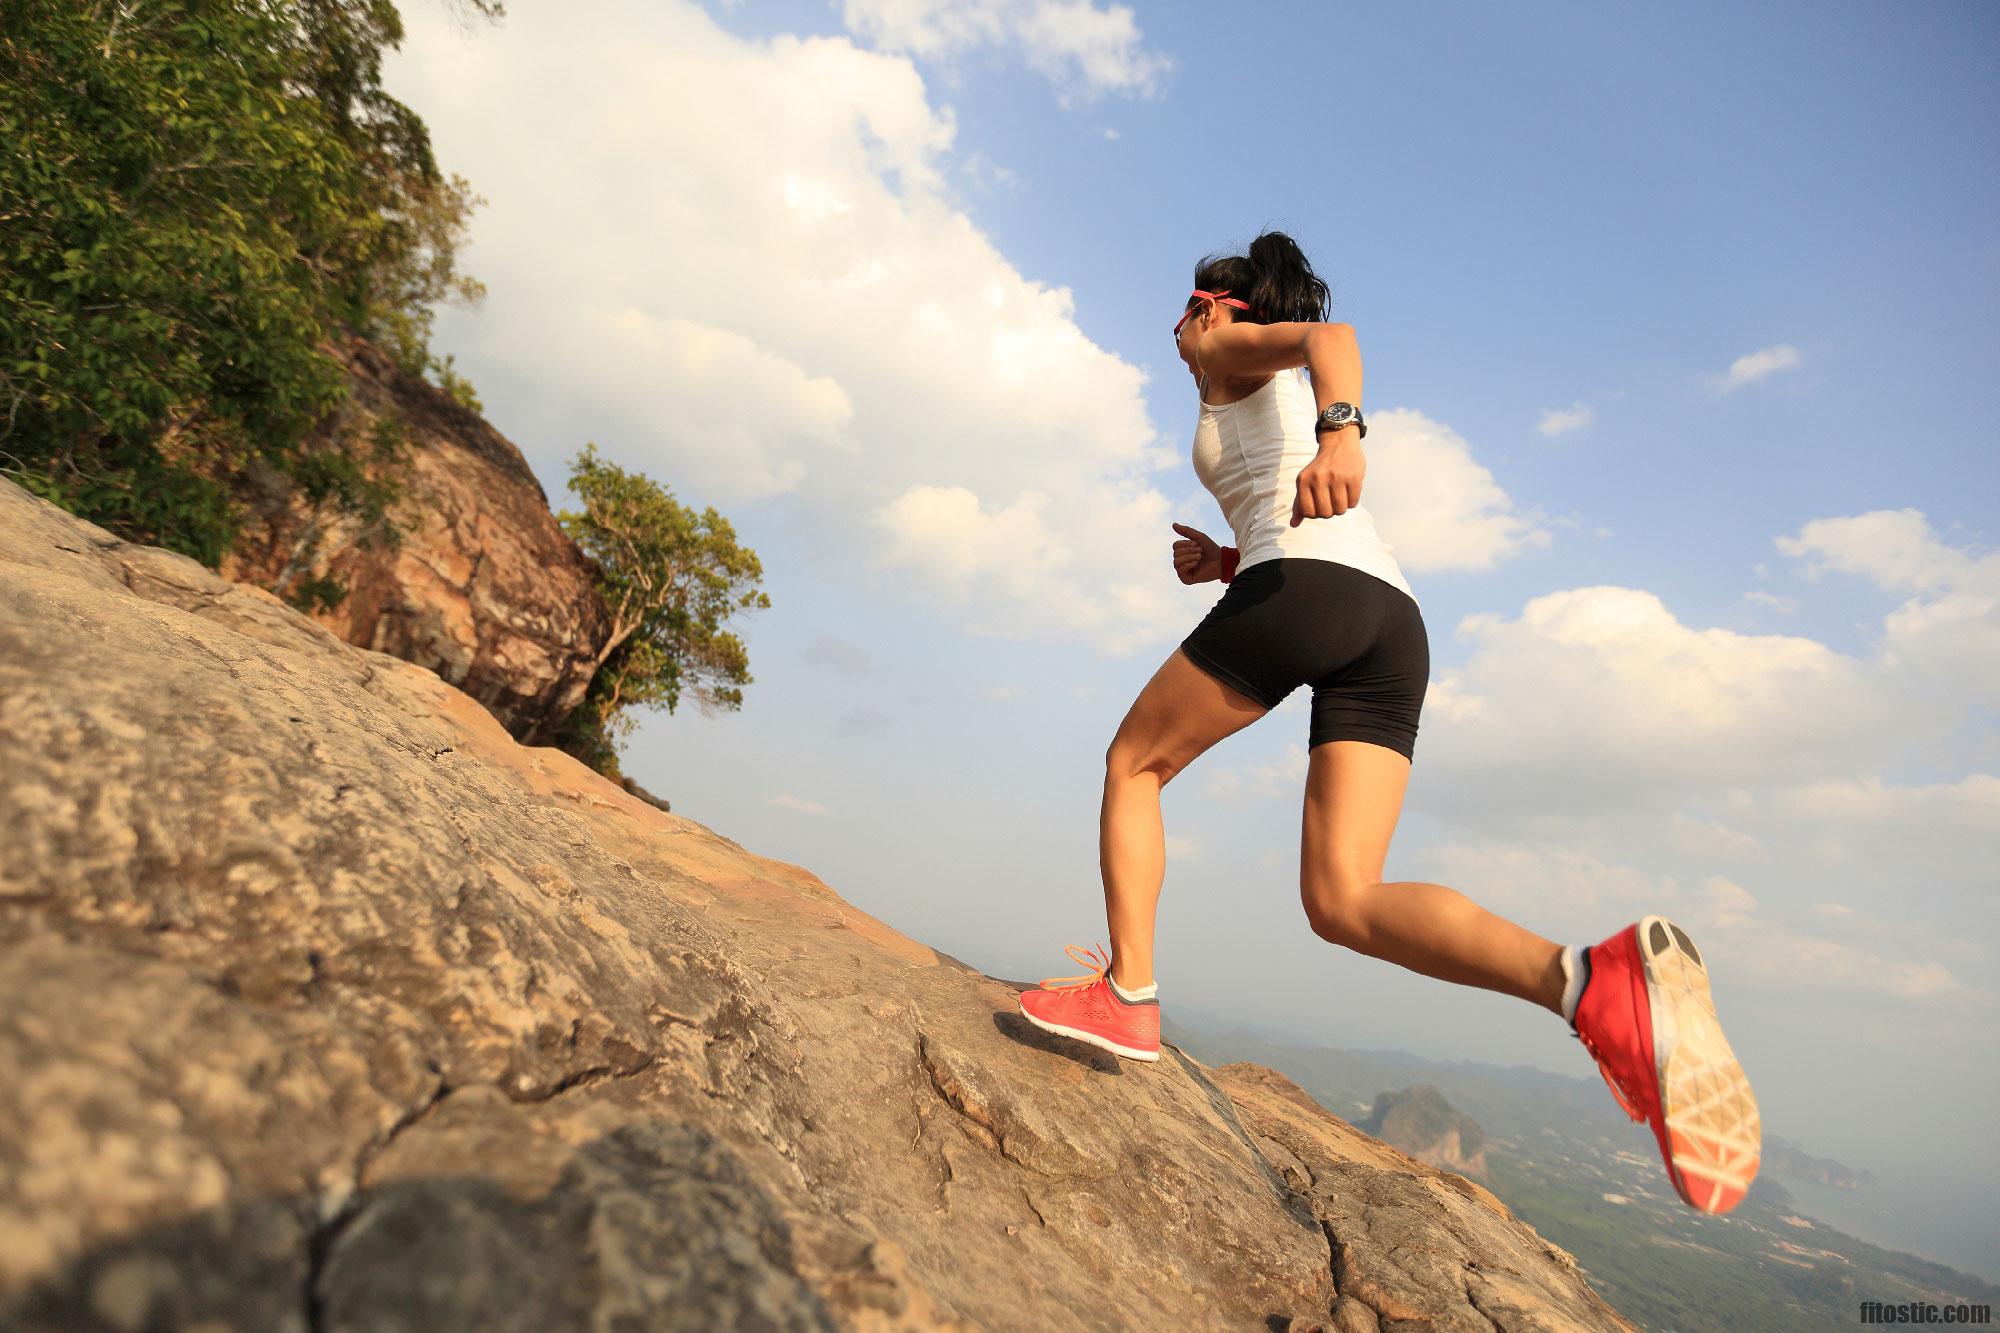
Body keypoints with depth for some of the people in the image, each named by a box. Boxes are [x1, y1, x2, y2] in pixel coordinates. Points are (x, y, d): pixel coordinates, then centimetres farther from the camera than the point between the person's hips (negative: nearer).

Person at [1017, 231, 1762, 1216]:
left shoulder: (1234, 351, 18)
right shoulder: (1300, 411, 40)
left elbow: (1330, 336, -7)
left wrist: (1340, 431, -28)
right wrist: (1225, 565, 25)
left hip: (1303, 593, -7)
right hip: (1398, 623, 7)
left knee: (1133, 764, 12)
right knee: (1342, 901, -4)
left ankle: (1128, 995, 4)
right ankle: (1602, 982, -25)